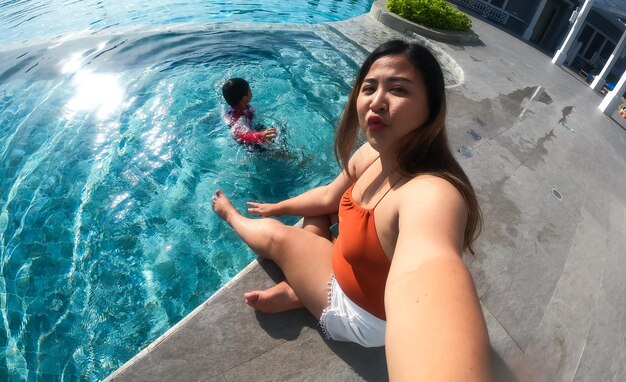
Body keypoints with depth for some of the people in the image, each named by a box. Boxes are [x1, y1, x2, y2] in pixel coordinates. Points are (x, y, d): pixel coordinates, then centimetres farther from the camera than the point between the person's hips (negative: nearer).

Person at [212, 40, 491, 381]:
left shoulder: (433, 194, -40)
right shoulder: (370, 156, -14)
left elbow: (428, 265, -64)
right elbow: (328, 196, 5)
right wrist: (277, 207, 18)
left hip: (363, 313, -7)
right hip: (351, 268, 7)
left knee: (275, 236, 0)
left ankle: (232, 216, 35)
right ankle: (297, 287, 6)